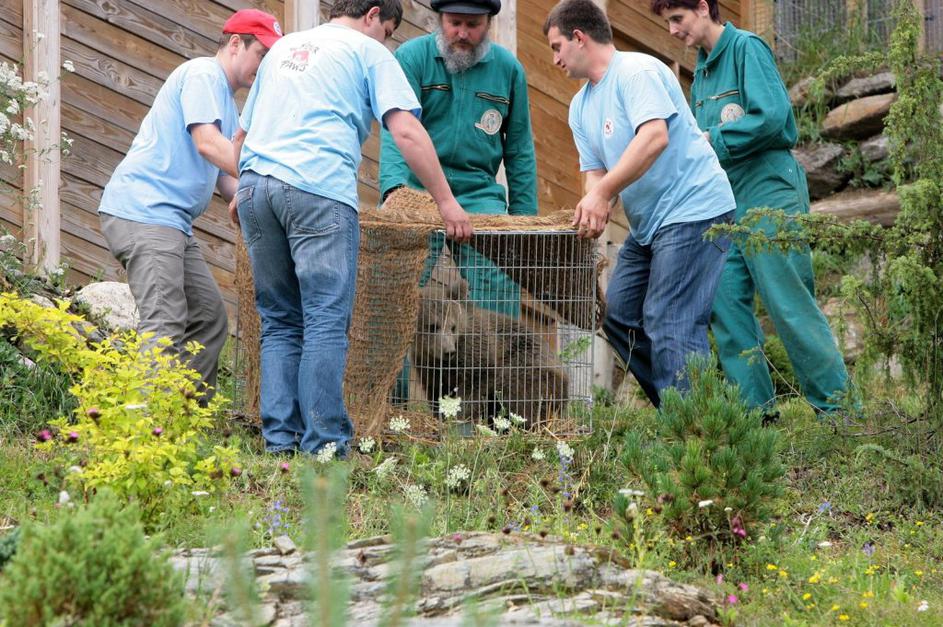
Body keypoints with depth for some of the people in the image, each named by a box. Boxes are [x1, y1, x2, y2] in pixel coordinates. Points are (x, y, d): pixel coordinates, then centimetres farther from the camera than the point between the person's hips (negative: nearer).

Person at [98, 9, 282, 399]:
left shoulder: (226, 103, 26)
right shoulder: (202, 74, -5)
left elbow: (222, 178, 21)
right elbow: (207, 144, -17)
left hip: (172, 221, 11)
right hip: (142, 211, -11)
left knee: (209, 319, 10)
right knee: (164, 327, -19)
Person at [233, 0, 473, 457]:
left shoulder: (283, 47, 28)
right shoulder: (368, 52, 9)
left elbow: (243, 132, 35)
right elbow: (406, 132, -2)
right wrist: (446, 201, -1)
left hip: (255, 185, 6)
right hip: (320, 188, -6)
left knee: (280, 322, 11)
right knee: (326, 324, -6)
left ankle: (280, 439, 6)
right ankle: (323, 445, -10)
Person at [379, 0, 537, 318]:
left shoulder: (508, 68, 8)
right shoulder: (412, 57, -2)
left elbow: (519, 151, 13)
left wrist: (524, 216, 10)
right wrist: (394, 187, -30)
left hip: (480, 196, 2)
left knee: (498, 294, -12)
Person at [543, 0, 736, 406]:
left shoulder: (637, 72, -12)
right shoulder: (581, 106, 17)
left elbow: (654, 137, -26)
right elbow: (596, 172, 12)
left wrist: (602, 194, -30)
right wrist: (592, 210, -11)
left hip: (692, 209, -11)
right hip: (648, 224, 11)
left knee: (669, 325, -16)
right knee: (619, 317, 11)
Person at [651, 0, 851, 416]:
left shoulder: (746, 48, -7)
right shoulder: (701, 71, 18)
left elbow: (773, 116, -18)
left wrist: (711, 140, -14)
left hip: (768, 191, -8)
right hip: (726, 202, 9)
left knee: (788, 302, -9)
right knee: (726, 303, 1)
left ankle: (837, 407, -4)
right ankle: (756, 409, 4)